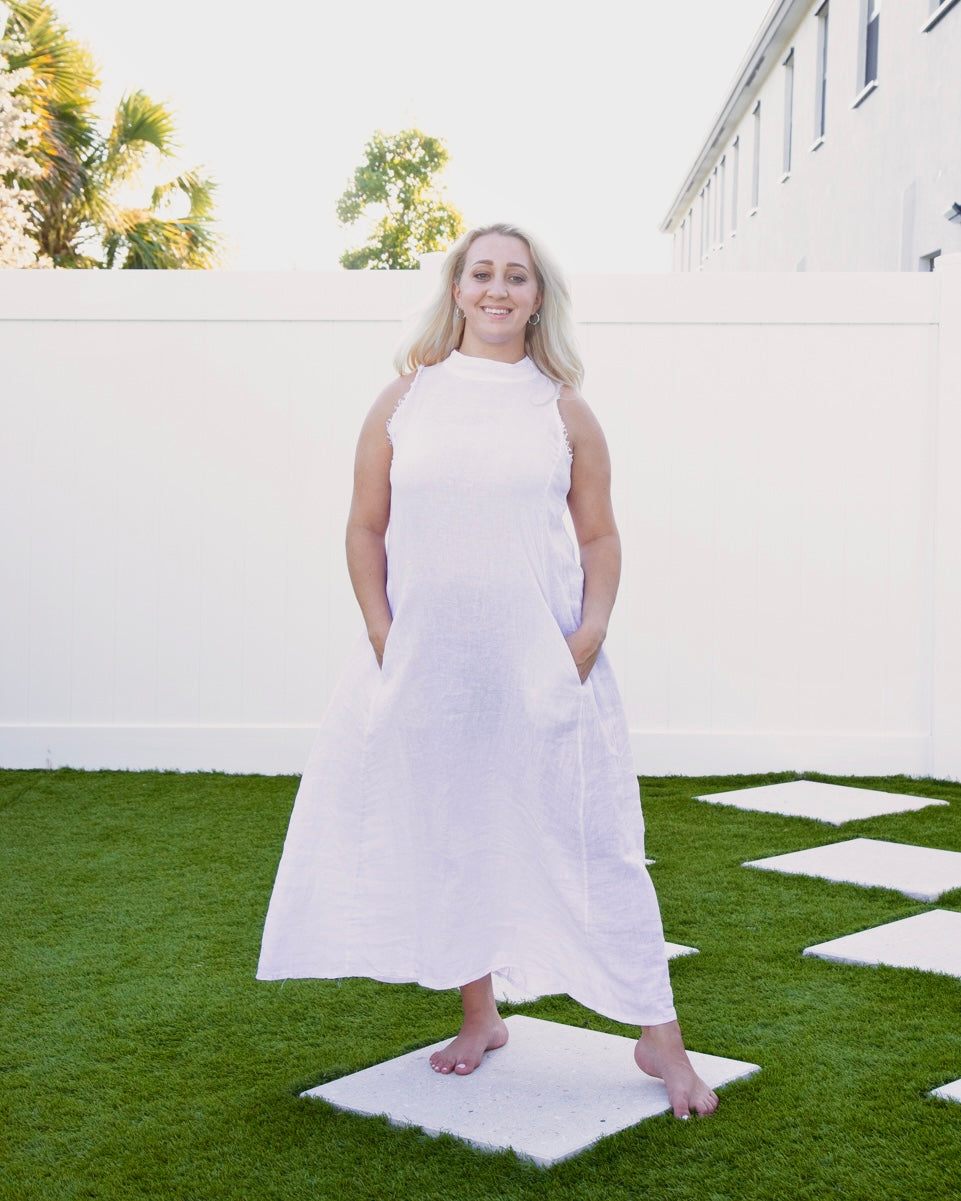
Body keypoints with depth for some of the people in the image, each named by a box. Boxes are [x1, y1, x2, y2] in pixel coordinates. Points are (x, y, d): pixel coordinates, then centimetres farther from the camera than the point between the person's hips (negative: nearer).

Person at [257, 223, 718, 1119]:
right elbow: (365, 528, 6)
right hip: (424, 665, 2)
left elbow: (601, 539, 6)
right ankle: (479, 1017, 32)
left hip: (540, 666, -2)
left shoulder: (562, 409, 4)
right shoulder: (405, 399, 5)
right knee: (446, 837, 12)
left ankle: (658, 1035, 12)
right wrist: (384, 642, -3)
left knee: (589, 841, -1)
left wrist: (588, 638, -8)